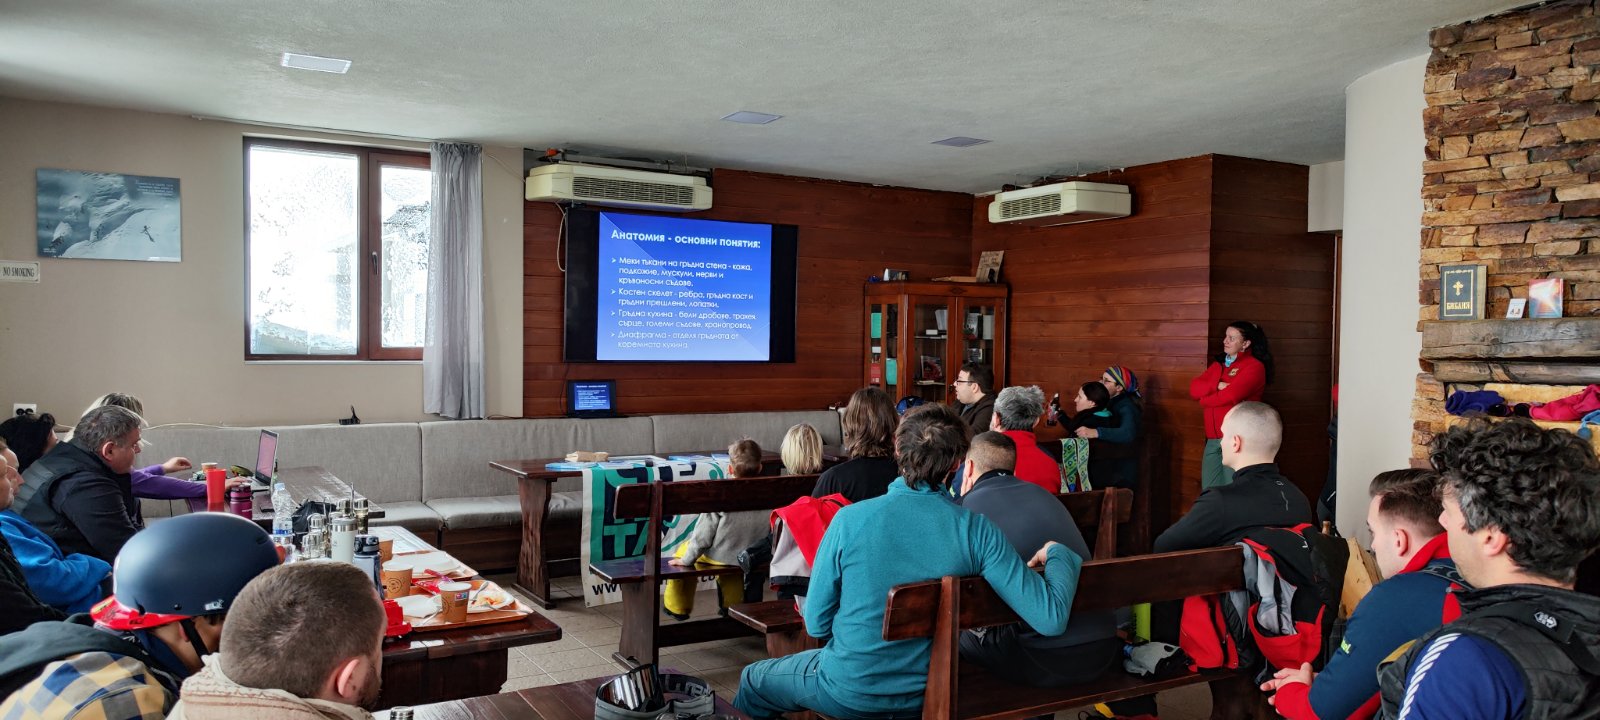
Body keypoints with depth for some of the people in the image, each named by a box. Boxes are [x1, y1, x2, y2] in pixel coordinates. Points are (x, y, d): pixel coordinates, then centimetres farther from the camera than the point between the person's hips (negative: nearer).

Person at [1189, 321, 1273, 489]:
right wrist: (1218, 385, -12)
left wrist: (1204, 400, 1)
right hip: (1213, 440, 7)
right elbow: (1193, 388, 6)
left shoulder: (1254, 366, -5)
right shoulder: (1218, 364, 18)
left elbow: (1230, 395, -17)